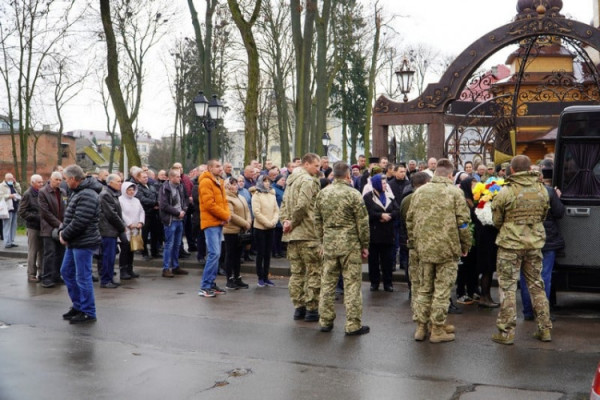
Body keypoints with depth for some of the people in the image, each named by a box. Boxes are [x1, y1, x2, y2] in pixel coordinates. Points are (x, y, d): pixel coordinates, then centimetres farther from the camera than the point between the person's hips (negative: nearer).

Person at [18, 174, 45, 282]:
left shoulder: (41, 193, 9)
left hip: (42, 226, 5)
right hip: (33, 227, -5)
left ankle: (41, 273, 19)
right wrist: (36, 217, -16)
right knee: (32, 252, 1)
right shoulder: (28, 194, -7)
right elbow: (22, 212, -10)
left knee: (42, 251, 10)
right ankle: (31, 274, 10)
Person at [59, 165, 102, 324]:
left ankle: (88, 313, 7)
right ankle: (78, 305, 30)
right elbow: (69, 216, 18)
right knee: (66, 272, 18)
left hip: (84, 243, -11)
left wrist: (65, 235, -13)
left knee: (83, 277, -4)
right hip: (74, 242, 11)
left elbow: (79, 222, -26)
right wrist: (62, 231, 1)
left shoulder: (87, 195, -20)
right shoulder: (77, 192, 14)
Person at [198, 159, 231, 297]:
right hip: (211, 223, -9)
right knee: (214, 253, -13)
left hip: (219, 223, 9)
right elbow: (209, 204, -18)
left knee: (216, 254, 11)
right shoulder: (206, 182, -10)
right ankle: (205, 287, -9)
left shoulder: (220, 182, 18)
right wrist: (225, 215, -12)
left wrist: (227, 215, -2)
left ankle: (211, 284, 17)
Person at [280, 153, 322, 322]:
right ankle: (311, 309, 2)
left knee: (296, 272, 13)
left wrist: (286, 221, 4)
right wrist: (293, 222, -12)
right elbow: (302, 205, -23)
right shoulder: (308, 181, -12)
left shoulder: (291, 181, 18)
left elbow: (284, 204, 17)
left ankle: (299, 307, 18)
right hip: (307, 234, -9)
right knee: (314, 272, -1)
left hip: (292, 234, 9)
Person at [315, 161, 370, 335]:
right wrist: (365, 245, 1)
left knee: (327, 283, 12)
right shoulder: (353, 194, -11)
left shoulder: (322, 193, 5)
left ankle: (325, 321, 19)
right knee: (352, 285, 1)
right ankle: (353, 325, 5)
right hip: (350, 244, -5)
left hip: (329, 244, 5)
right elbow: (362, 222, -9)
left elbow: (317, 221, 11)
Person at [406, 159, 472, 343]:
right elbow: (463, 222, -8)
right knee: (442, 289, 3)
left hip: (424, 248, 4)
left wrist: (413, 243, 19)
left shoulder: (420, 191, 7)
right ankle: (438, 329, 9)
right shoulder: (455, 192, -6)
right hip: (447, 248, -4)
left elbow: (410, 220, 10)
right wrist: (465, 245, 3)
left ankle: (421, 327, 19)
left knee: (424, 288, 14)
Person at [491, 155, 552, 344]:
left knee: (508, 287, 3)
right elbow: (544, 215, 10)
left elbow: (497, 220, -4)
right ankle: (545, 329, 21)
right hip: (535, 243, 4)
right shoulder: (542, 189, 1)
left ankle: (506, 332, 5)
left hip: (510, 243, -4)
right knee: (536, 285, 16)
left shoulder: (506, 191, -13)